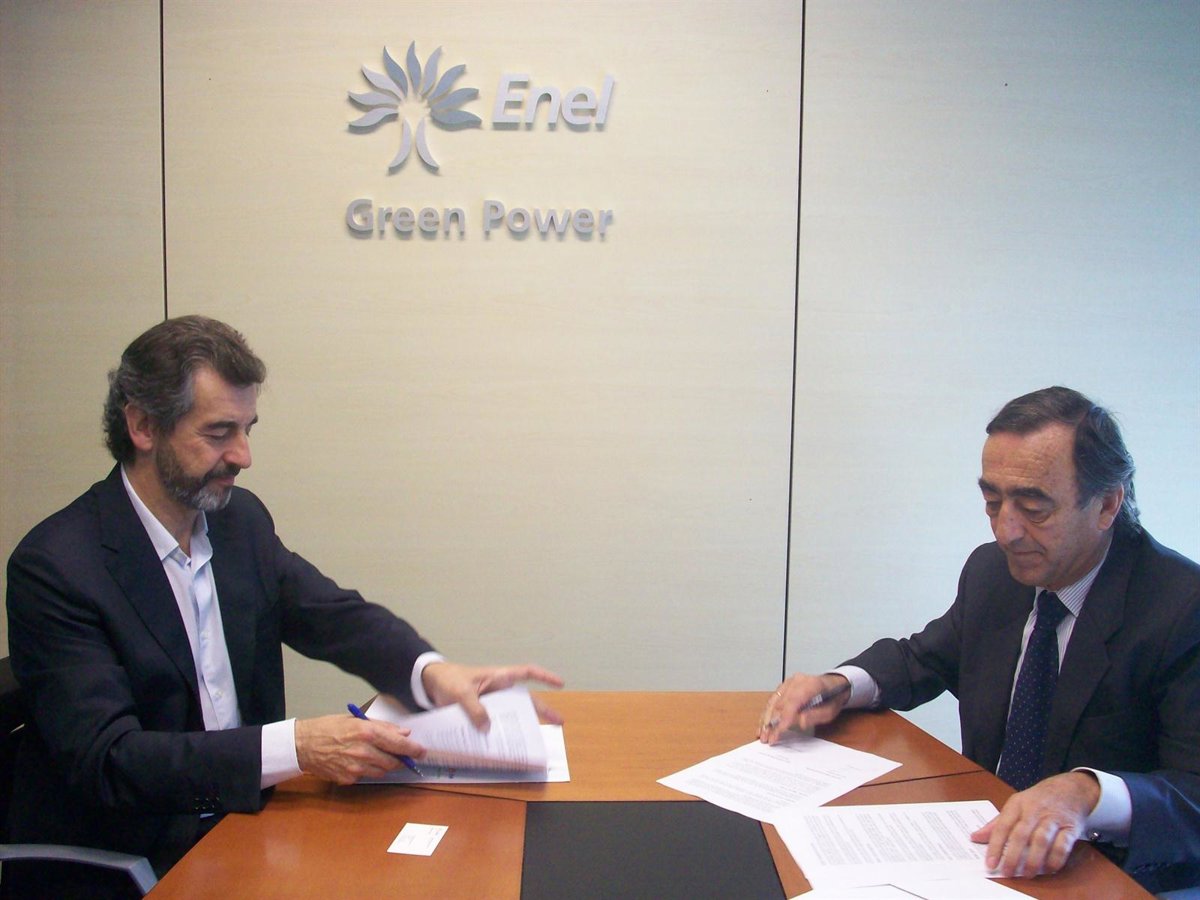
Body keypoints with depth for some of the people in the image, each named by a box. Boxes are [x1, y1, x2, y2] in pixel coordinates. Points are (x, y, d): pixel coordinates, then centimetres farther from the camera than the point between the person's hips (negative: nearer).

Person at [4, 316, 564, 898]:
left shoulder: (240, 518, 3)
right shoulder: (54, 565, -16)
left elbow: (337, 616, 3)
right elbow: (106, 760, -23)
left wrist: (433, 673, -19)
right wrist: (295, 747, -34)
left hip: (238, 820, 6)